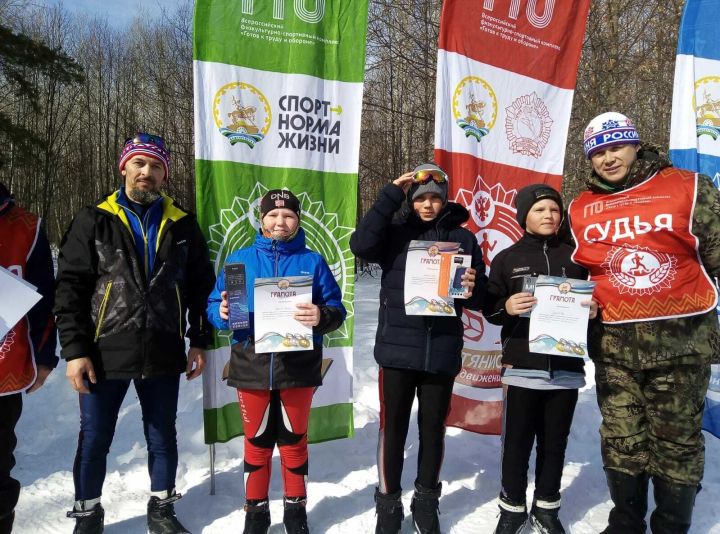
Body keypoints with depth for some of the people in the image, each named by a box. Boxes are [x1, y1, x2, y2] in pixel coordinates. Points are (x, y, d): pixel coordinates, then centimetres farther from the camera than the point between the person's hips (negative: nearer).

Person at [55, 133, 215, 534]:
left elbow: (202, 286, 8)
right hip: (105, 354, -1)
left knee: (163, 437, 14)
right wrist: (74, 349, -9)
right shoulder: (94, 221, 0)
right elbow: (70, 287, -3)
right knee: (94, 440, 10)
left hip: (163, 356, 2)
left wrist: (199, 342, 3)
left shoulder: (182, 225, 6)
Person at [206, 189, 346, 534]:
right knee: (256, 442, 12)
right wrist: (222, 314, -19)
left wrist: (321, 317, -24)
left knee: (294, 440, 12)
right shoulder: (239, 259, 6)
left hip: (299, 367, 0)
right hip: (251, 367, 1)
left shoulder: (312, 261, 3)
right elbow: (213, 308, 4)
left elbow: (337, 310, -2)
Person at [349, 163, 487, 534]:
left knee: (433, 429, 14)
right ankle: (388, 503, 27)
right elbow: (361, 245, -19)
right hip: (397, 349, -1)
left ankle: (426, 501, 33)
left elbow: (479, 299, 8)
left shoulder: (463, 238, 6)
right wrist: (390, 194, -16)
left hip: (442, 352, 2)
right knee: (393, 428, 8)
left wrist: (471, 288, -16)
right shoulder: (394, 232, 3)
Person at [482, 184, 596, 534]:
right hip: (522, 367, -2)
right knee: (516, 442, 5)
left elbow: (592, 301, 15)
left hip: (566, 368, 2)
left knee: (555, 443, 12)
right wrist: (507, 307, -18)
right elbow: (489, 309, 3)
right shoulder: (506, 259, 4)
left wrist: (594, 310, -8)